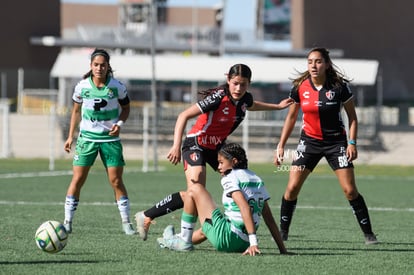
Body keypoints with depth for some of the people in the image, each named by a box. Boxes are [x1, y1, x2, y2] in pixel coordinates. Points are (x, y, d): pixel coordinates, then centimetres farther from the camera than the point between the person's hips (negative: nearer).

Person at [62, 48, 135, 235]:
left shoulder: (117, 87, -7)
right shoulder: (82, 87, -5)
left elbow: (125, 108, 9)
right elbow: (76, 111, 9)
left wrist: (120, 123, -11)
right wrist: (70, 137, 8)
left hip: (110, 138, 0)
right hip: (87, 138, 0)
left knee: (116, 180, -2)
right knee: (77, 179, -5)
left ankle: (126, 222, 7)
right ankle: (67, 222, 0)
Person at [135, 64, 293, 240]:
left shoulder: (245, 99, -3)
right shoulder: (218, 98, -26)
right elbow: (184, 116, -27)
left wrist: (277, 106, 33)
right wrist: (176, 146, -36)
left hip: (218, 146, 8)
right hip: (196, 144, -8)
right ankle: (146, 217, -18)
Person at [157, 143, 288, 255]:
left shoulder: (230, 178, -6)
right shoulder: (257, 179, 15)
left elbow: (245, 208, -21)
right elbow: (268, 216, 13)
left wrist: (254, 243, -27)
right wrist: (282, 249, 11)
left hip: (225, 238, -8)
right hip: (244, 244, 8)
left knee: (194, 189, 4)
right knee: (204, 231, 39)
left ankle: (184, 241, 10)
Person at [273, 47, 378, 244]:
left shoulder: (340, 86, -12)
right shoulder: (299, 87, -6)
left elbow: (352, 116, -2)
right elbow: (291, 117, 7)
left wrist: (352, 143, -11)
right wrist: (281, 145, 5)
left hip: (336, 142, -2)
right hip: (309, 141, 2)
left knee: (350, 190, -8)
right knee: (292, 187, -7)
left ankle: (368, 233, 4)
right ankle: (283, 231, 8)